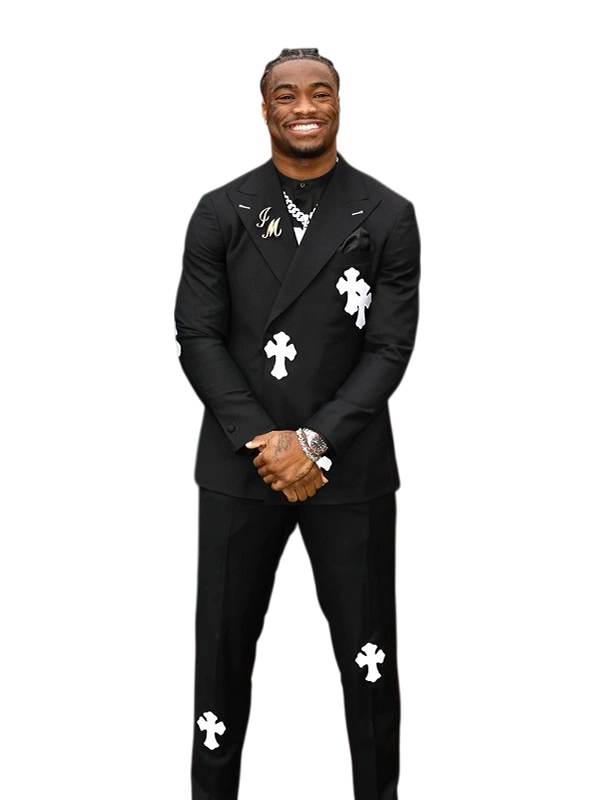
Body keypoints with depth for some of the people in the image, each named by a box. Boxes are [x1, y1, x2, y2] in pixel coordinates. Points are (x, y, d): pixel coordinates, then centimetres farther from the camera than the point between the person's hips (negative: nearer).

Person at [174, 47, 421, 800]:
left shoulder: (387, 216, 1)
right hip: (239, 464, 1)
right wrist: (261, 441, -13)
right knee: (223, 646, 10)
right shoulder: (220, 213, 3)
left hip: (350, 468, 0)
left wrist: (315, 442, -15)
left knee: (368, 653, 9)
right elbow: (197, 337, -2)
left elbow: (390, 348, -5)